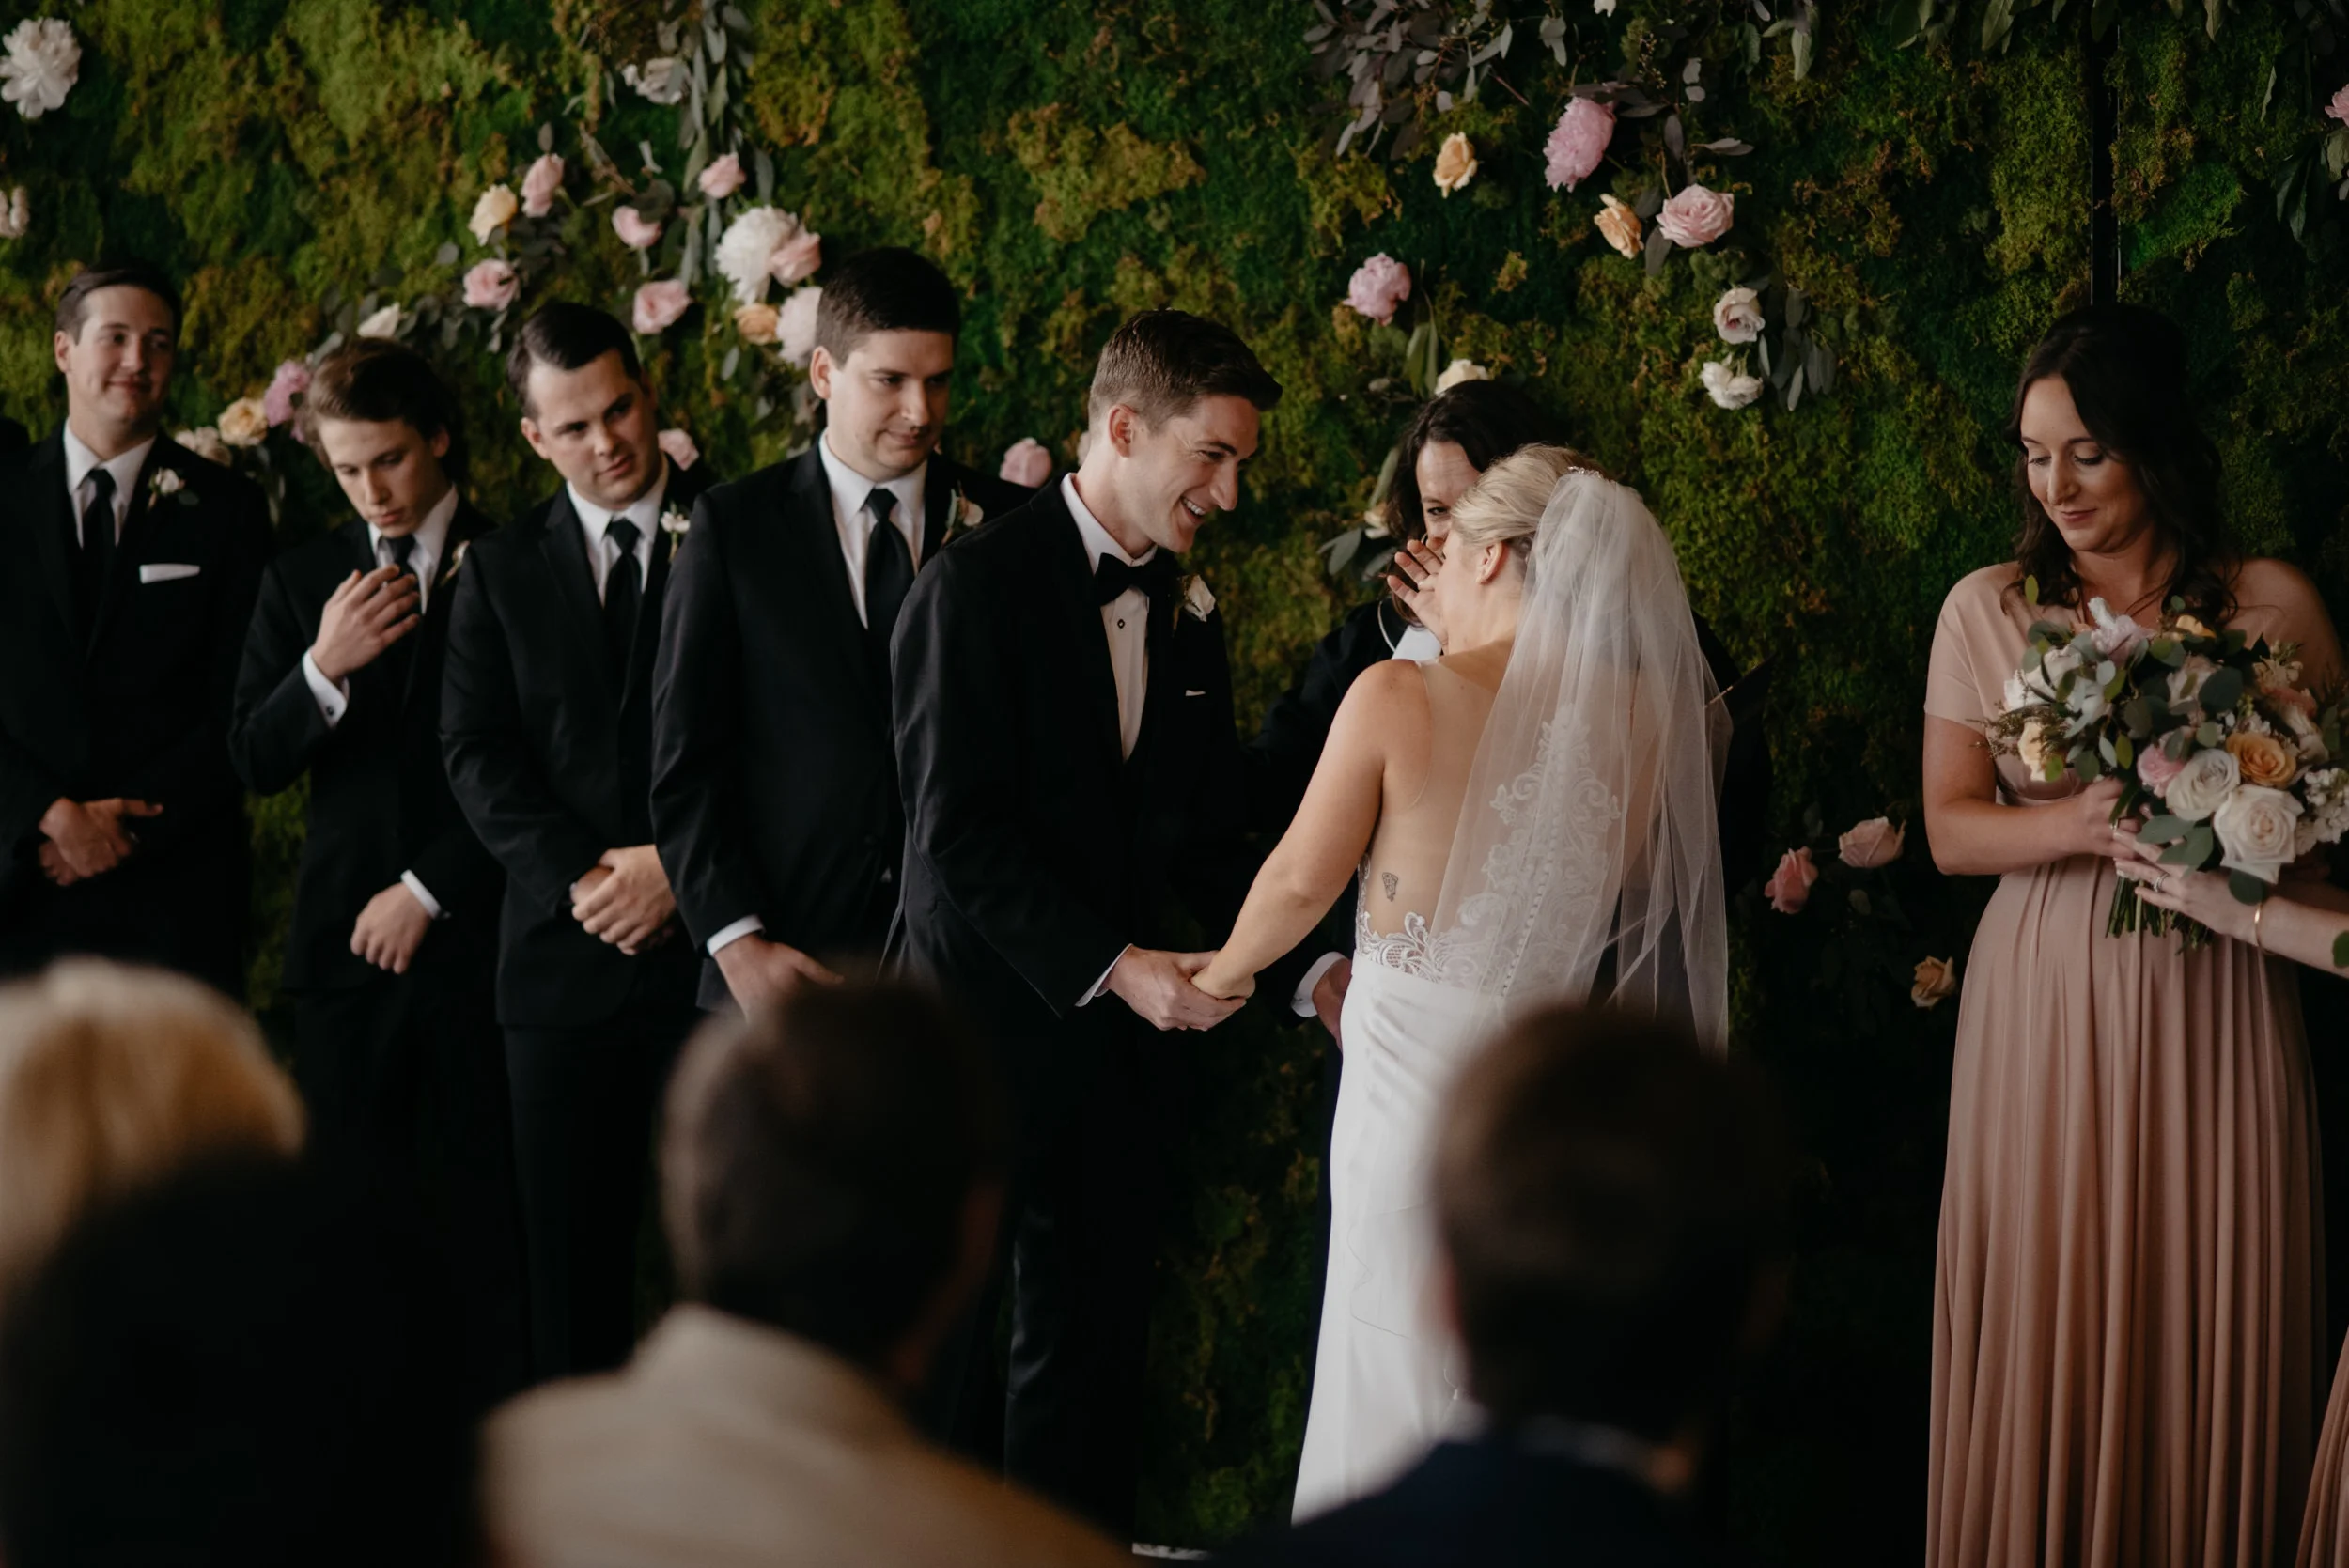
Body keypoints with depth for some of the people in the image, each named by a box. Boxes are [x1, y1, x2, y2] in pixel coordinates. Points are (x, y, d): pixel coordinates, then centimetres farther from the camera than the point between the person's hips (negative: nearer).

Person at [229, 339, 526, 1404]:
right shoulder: (302, 580, 13)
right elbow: (254, 762, 9)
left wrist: (428, 891, -3)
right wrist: (323, 668, -9)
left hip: (473, 935, -3)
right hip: (344, 946, 3)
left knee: (482, 1216, -6)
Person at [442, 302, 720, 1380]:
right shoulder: (499, 568, 12)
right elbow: (475, 753, 4)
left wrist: (680, 867, -12)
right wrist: (578, 877, -10)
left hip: (710, 938, -2)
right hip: (564, 954, 3)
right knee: (570, 1250, 4)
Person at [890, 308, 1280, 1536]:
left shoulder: (1187, 614, 10)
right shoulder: (978, 585, -12)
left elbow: (1205, 835, 13)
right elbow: (956, 835, -18)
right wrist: (1117, 965, -21)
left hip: (1117, 1038, 6)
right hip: (983, 1021, -6)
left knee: (1095, 1345, 10)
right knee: (942, 1343, 2)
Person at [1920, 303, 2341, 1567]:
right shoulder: (1988, 610, 5)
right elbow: (1950, 828, 1)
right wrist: (2079, 825, -18)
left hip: (2212, 1010, 0)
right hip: (2043, 1001, 1)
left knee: (2207, 1326, 2)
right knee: (2045, 1320, 2)